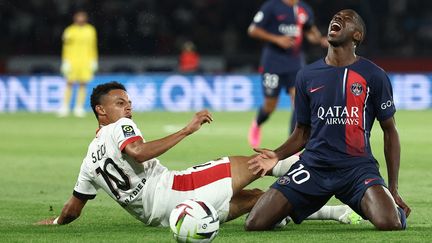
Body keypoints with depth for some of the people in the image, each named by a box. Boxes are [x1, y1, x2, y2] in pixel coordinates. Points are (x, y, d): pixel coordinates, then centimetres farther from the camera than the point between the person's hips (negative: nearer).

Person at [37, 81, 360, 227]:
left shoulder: (90, 161, 20)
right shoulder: (119, 129, -3)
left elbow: (72, 209, 21)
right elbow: (137, 152, -25)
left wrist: (56, 221, 41)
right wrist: (186, 131, -22)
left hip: (157, 215, 8)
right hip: (170, 190, -8)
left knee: (253, 197, 13)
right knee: (252, 163, 2)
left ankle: (335, 212, 6)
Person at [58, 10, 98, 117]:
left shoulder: (90, 30, 10)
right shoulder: (70, 30, 3)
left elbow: (93, 47, 13)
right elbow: (66, 47, 3)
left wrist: (93, 61, 9)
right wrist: (65, 62, -3)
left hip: (86, 61, 2)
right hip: (72, 60, -2)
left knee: (83, 85, -2)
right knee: (70, 84, -4)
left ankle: (79, 108, 2)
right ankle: (65, 107, -2)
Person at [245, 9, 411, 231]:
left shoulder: (374, 76, 1)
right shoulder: (306, 75, 9)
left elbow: (390, 131, 7)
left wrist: (393, 188, 1)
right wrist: (277, 155, -5)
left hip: (358, 165, -2)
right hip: (313, 165, 2)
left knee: (389, 223, -29)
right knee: (255, 224, -13)